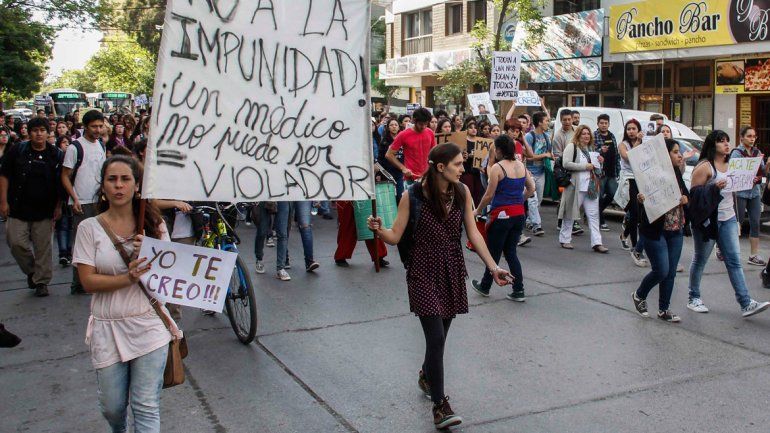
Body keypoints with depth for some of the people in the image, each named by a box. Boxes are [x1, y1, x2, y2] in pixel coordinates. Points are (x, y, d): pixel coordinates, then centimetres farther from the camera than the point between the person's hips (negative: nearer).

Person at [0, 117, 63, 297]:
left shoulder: (56, 155, 2)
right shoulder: (17, 151, 1)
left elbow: (60, 183, 6)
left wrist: (58, 206, 1)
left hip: (44, 210, 0)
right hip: (18, 208, 0)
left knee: (43, 247, 2)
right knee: (16, 243, -3)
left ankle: (41, 281, 15)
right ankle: (31, 271, 22)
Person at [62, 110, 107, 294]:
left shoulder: (101, 146, 12)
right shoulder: (75, 147, -7)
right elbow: (65, 176, -6)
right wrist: (75, 200, -13)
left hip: (98, 201, 6)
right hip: (81, 203, -6)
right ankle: (78, 284, 3)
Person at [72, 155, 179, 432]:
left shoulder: (154, 224, 3)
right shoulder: (90, 228, -1)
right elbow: (88, 281, -8)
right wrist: (127, 279, -24)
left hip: (149, 325, 0)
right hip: (108, 327, 0)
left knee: (146, 408, -3)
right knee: (112, 408, 13)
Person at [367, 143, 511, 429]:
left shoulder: (462, 192, -3)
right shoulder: (413, 195, -13)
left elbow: (473, 233, 2)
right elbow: (395, 237, -9)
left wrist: (493, 267, -1)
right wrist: (378, 230, -30)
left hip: (452, 271, 4)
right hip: (424, 271, -4)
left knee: (440, 332, 16)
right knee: (436, 337, -11)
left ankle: (427, 375, 45)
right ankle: (439, 404, 1)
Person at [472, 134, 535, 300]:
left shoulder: (497, 167, -13)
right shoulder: (521, 165, 6)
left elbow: (489, 195, -11)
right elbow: (531, 189, 14)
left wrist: (478, 210, 2)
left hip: (502, 214, -6)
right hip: (519, 214, 6)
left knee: (494, 253, 9)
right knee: (510, 252, 15)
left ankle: (485, 287, 26)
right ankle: (518, 291, 10)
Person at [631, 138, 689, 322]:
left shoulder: (677, 173, 9)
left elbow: (686, 193, 17)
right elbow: (638, 195, -15)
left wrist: (686, 199, -5)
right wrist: (640, 199, -36)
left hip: (676, 230, 7)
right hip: (655, 231, -7)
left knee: (671, 272, 8)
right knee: (661, 271, -8)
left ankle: (664, 310, 20)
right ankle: (639, 295, 19)